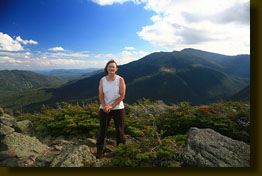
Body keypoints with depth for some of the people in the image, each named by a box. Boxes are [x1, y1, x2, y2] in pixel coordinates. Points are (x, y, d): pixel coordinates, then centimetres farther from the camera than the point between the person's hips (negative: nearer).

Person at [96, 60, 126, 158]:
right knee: (102, 131, 8)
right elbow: (101, 95, -2)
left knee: (120, 131, 9)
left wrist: (111, 106, -15)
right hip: (104, 109, 2)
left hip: (118, 109, -2)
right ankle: (99, 151, 25)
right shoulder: (102, 80, 1)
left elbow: (122, 96, -10)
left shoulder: (120, 80, -6)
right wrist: (105, 106, -19)